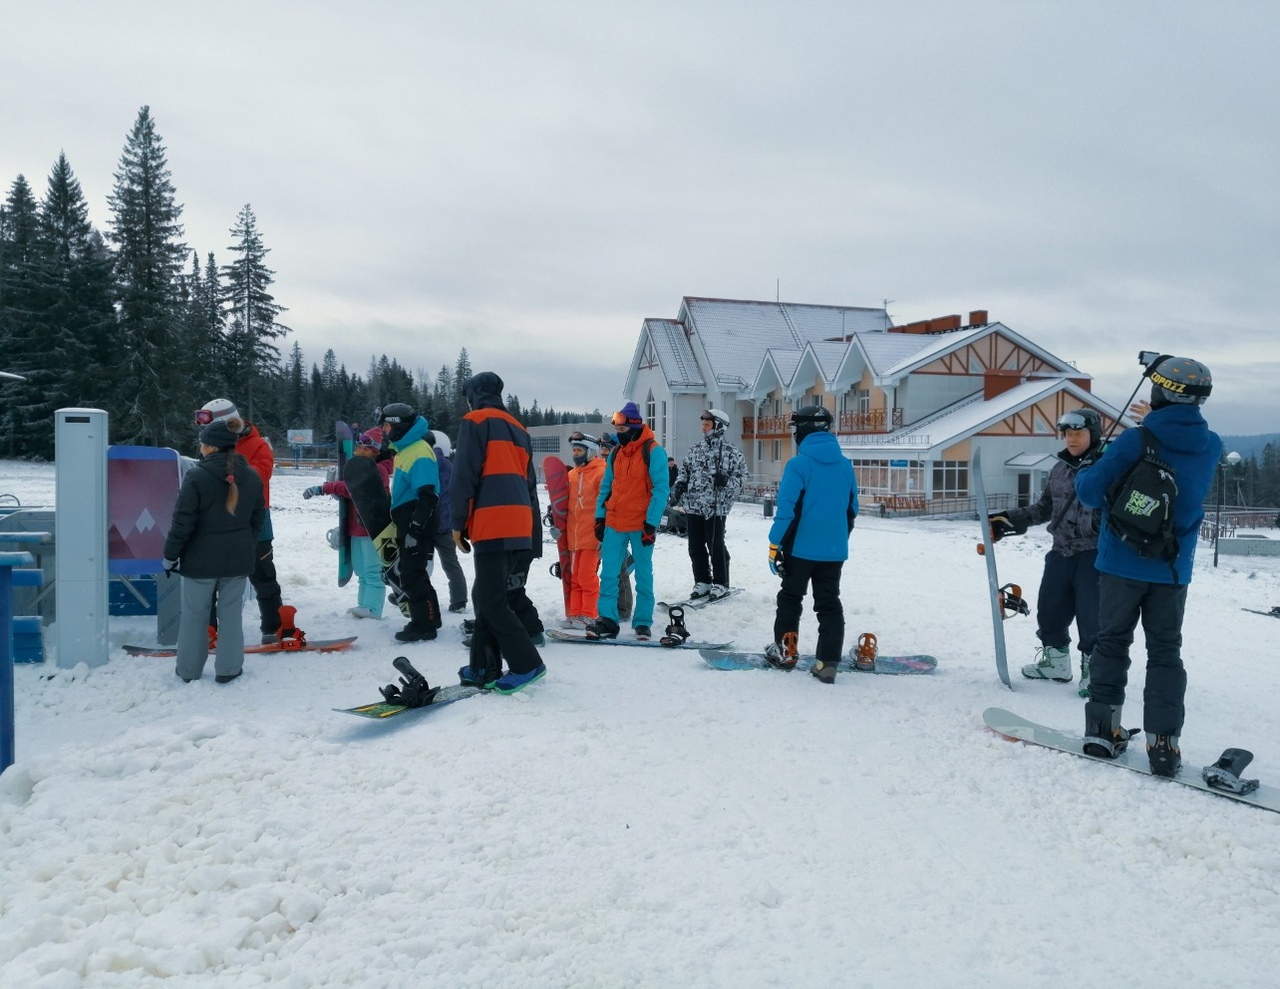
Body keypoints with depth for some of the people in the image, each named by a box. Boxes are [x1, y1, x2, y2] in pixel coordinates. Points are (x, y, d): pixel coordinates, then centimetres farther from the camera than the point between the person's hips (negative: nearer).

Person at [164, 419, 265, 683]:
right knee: (231, 612, 11)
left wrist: (170, 555, -3)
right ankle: (228, 668, 15)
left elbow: (182, 521, -14)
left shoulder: (196, 476, -16)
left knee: (195, 613, 9)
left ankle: (189, 669, 19)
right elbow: (257, 519, 9)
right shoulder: (251, 477, 1)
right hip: (238, 558, 4)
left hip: (201, 558, -4)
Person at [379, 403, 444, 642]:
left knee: (412, 575, -9)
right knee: (412, 573, 15)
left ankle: (424, 625, -4)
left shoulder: (419, 452, -16)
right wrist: (399, 525, 26)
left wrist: (415, 529, -25)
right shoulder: (404, 449, 16)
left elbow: (427, 496, -23)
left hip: (417, 524, -11)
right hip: (407, 522, 11)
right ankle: (428, 618, 24)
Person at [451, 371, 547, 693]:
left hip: (492, 524, -8)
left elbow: (464, 474, -7)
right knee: (486, 595, 13)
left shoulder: (476, 422, 1)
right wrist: (533, 534, 22)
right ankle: (484, 668, 12)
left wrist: (458, 522, -2)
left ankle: (526, 664, -10)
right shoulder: (519, 429, 23)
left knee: (490, 599, -6)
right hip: (521, 526, 8)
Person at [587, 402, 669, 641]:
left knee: (643, 576, 5)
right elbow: (606, 486, 17)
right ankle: (607, 620, 3)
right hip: (614, 524, 5)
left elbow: (661, 489, -11)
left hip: (640, 526, -5)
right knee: (608, 574, 0)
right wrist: (600, 516, 9)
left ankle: (643, 623, 13)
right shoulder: (616, 453, 11)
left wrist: (651, 523, -15)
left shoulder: (653, 452, -8)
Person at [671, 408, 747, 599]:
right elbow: (685, 470, 21)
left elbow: (741, 475, -2)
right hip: (693, 505, 5)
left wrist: (727, 481, -20)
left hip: (716, 507, -5)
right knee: (696, 546, 9)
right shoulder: (695, 449, 12)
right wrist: (680, 484, 4)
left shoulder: (731, 452, -4)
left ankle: (720, 584, 13)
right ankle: (702, 582, 21)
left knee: (716, 546, 0)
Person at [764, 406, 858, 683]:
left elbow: (787, 510, -16)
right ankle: (828, 663, 3)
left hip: (801, 548, -4)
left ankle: (785, 651, 22)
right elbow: (852, 509, 12)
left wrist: (774, 545, -9)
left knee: (790, 598, 15)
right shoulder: (845, 466, 5)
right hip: (835, 551, 4)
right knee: (830, 604, 8)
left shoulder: (798, 464, -13)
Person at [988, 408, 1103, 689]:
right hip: (1061, 552, 6)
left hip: (1094, 553, -6)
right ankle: (1055, 661, 31)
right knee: (1049, 610, 12)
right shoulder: (1060, 469, 12)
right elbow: (1043, 508, 21)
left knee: (1091, 615, -3)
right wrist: (1009, 520, 13)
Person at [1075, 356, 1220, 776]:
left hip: (1122, 564, -2)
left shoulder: (1134, 441, -15)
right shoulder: (1211, 447, -2)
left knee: (1112, 643, 11)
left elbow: (1091, 493, -16)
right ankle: (1163, 742, 3)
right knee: (1165, 652, 9)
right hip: (1173, 569, 2)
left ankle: (1102, 728, 12)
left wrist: (1085, 473, 7)